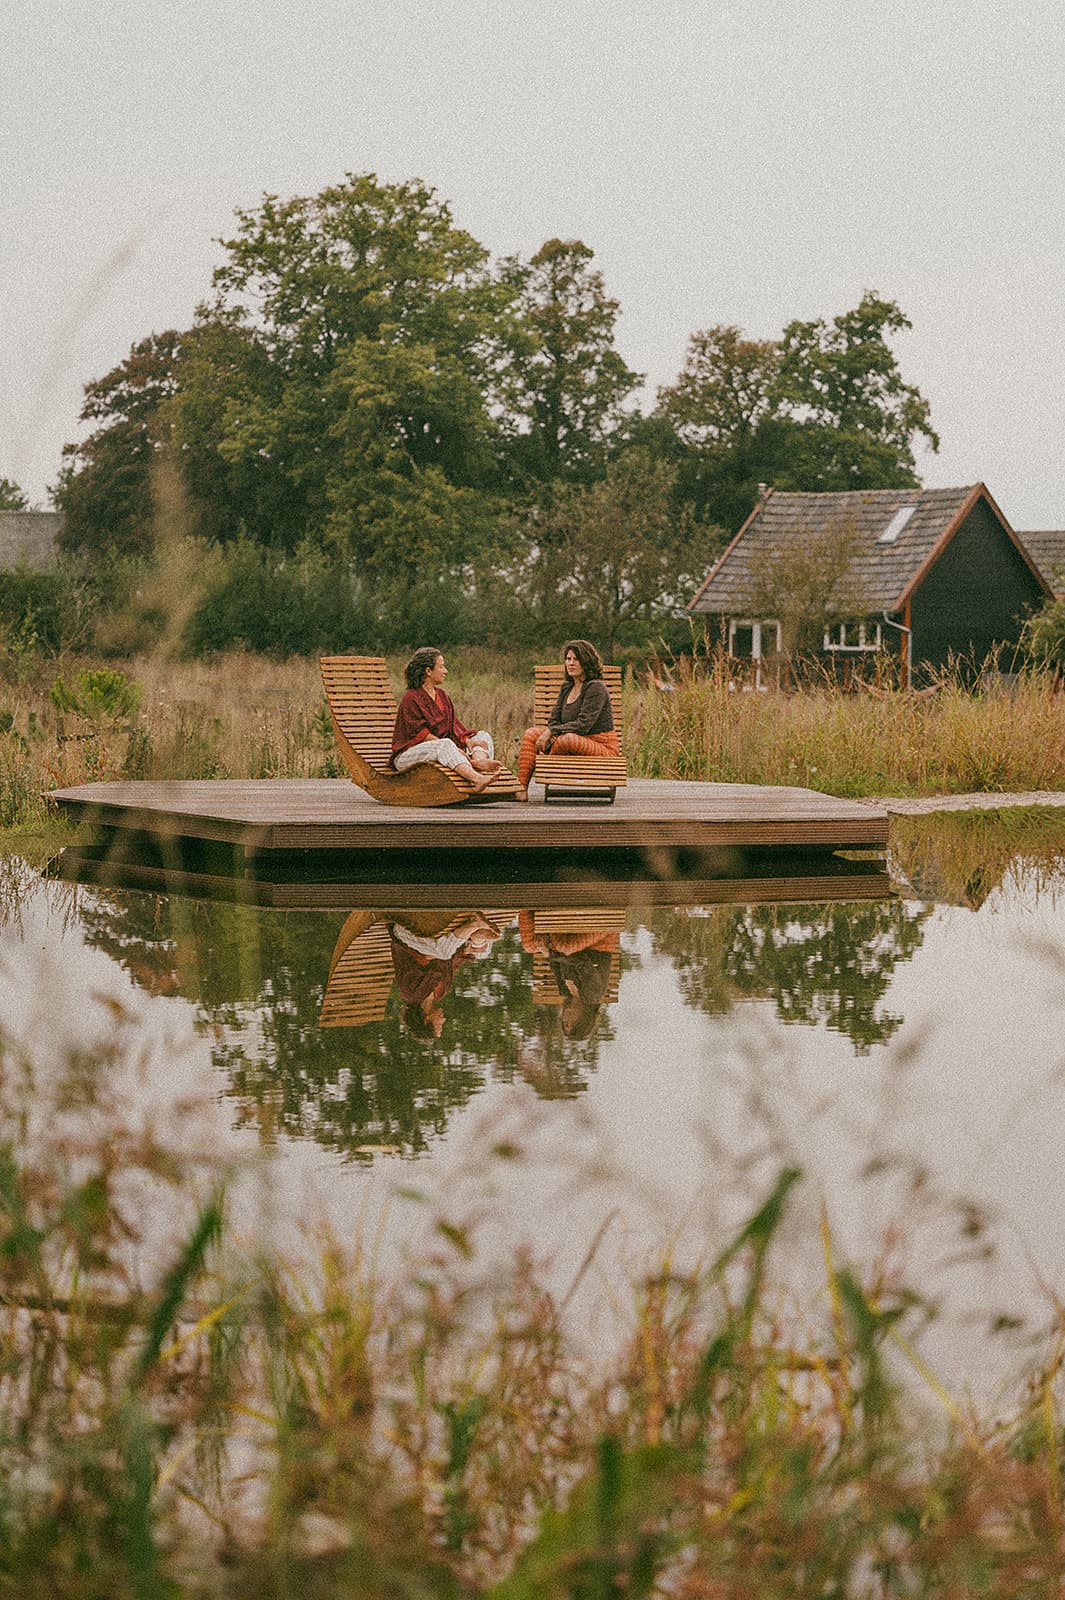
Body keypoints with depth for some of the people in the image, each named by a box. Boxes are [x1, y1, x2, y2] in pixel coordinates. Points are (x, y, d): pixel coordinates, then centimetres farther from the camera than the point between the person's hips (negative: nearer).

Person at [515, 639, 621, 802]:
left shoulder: (596, 688, -14)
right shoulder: (567, 687, 12)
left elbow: (583, 725, -21)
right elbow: (554, 720, 11)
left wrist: (551, 732, -21)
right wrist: (550, 737, -11)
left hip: (602, 747, -8)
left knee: (568, 739, -38)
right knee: (531, 734, -5)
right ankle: (521, 787, -19)